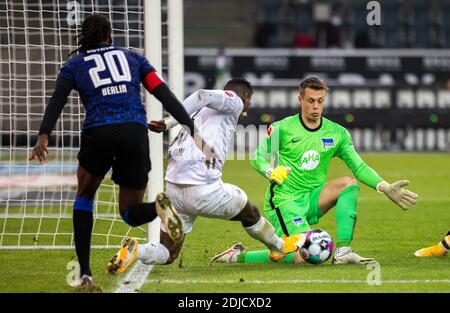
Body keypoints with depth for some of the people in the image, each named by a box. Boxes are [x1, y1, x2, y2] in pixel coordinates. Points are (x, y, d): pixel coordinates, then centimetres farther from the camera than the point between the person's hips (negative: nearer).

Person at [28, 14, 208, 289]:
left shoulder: (74, 65, 19)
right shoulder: (132, 57, 23)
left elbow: (57, 100, 0)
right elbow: (164, 94, 11)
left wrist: (43, 136, -15)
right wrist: (192, 132, 5)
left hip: (99, 132, -1)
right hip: (135, 132, 1)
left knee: (84, 197, 26)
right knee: (131, 213, 14)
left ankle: (85, 273, 14)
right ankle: (158, 206, -24)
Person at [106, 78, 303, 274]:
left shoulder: (201, 112, 28)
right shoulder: (235, 102, 5)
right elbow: (203, 96, -13)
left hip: (172, 189, 6)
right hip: (203, 190, -6)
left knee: (167, 254, 11)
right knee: (249, 212, 23)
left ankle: (135, 251, -15)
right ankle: (279, 247, 42)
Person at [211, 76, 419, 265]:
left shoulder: (337, 133, 6)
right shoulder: (281, 129, -5)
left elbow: (359, 167, 2)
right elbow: (258, 158, 1)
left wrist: (385, 187, -13)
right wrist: (271, 172, -22)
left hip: (312, 199, 5)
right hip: (283, 201, -5)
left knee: (349, 183, -18)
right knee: (303, 259, -24)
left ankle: (343, 252, -21)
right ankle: (238, 256, -5)